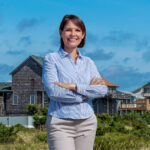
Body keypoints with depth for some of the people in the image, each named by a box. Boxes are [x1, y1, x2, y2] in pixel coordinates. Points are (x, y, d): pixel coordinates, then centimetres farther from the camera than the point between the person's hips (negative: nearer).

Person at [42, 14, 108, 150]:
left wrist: (74, 86, -13)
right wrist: (87, 91, -7)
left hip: (87, 123, 4)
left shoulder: (88, 62, 14)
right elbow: (52, 91, -12)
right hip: (60, 124, -4)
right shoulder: (51, 59, 2)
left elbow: (103, 90, 0)